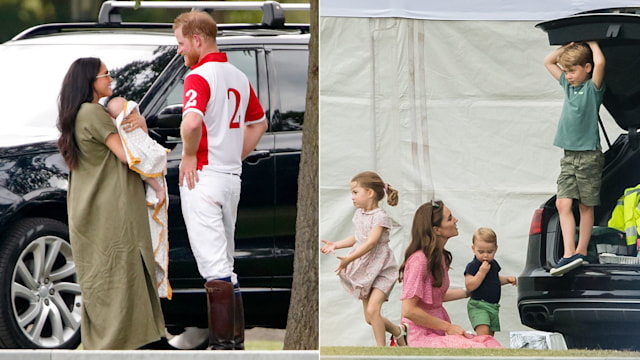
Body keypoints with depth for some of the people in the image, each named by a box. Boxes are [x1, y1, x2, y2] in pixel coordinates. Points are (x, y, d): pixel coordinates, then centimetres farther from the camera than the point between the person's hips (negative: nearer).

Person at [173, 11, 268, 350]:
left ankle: (223, 343, -12)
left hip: (202, 175, -8)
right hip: (232, 178, 8)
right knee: (225, 263, 16)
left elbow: (192, 122, -31)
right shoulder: (239, 77, 13)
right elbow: (259, 123, 27)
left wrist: (189, 155, -14)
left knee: (213, 264, -10)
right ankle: (235, 338, 18)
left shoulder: (199, 77, -13)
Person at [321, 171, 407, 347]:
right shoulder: (359, 214, 9)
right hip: (364, 269, 8)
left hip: (381, 269, -8)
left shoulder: (380, 216, -16)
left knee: (372, 310, -21)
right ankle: (398, 331, 31)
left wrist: (349, 259, -30)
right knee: (369, 318, 8)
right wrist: (335, 245, 16)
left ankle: (381, 349, -11)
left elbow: (370, 243, -25)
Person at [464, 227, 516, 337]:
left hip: (493, 306, 8)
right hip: (478, 306, -8)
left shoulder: (493, 264, 11)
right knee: (483, 332, -25)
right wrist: (482, 272, -26)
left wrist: (507, 279, 11)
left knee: (490, 335, 9)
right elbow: (469, 286, -21)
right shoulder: (472, 266, -12)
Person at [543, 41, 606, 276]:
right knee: (563, 203, -7)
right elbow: (548, 61, 23)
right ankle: (569, 254, -13)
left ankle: (581, 251, 8)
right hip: (569, 155, 6)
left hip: (589, 155, -6)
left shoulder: (593, 87, -6)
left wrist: (592, 44, -7)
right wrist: (570, 45, 12)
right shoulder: (568, 85, 13)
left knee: (585, 205, 2)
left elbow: (600, 62, -25)